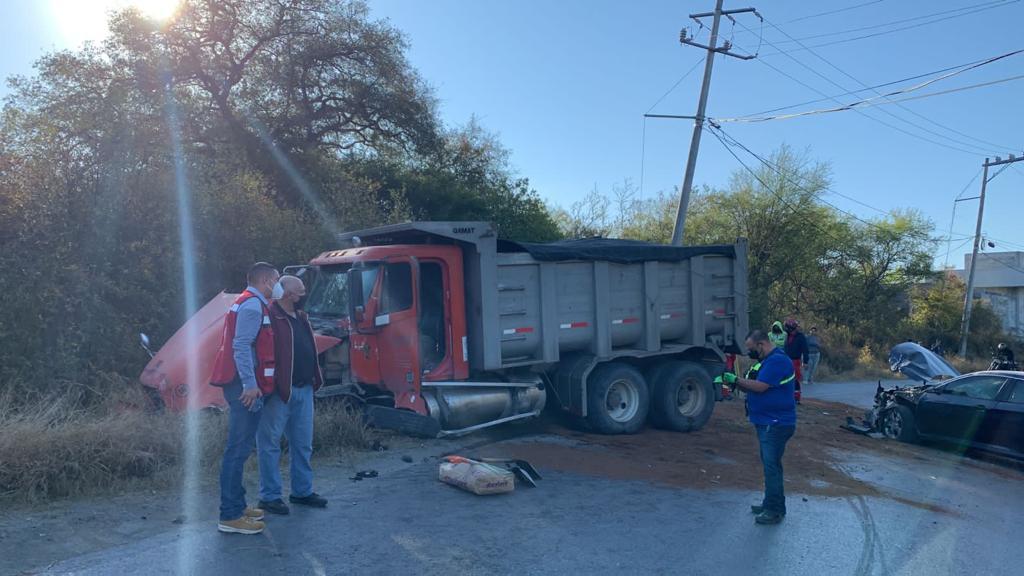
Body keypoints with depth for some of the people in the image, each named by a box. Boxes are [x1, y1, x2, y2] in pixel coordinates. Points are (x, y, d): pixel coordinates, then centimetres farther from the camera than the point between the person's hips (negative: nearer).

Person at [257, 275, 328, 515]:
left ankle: (302, 491, 28)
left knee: (303, 444, 16)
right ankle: (269, 496, 13)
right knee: (270, 444, 3)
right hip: (279, 392, -9)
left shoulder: (301, 318, 15)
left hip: (304, 390, 9)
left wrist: (315, 379, 16)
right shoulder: (270, 317, -14)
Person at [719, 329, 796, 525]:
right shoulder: (767, 360, 15)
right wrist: (734, 382, -2)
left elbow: (760, 386, -25)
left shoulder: (778, 360, -19)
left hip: (776, 424, -10)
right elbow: (752, 387, 14)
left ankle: (775, 511, -1)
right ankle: (771, 503, 27)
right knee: (770, 464, 16)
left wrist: (737, 380, -14)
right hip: (767, 422, 10)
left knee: (771, 465, -7)